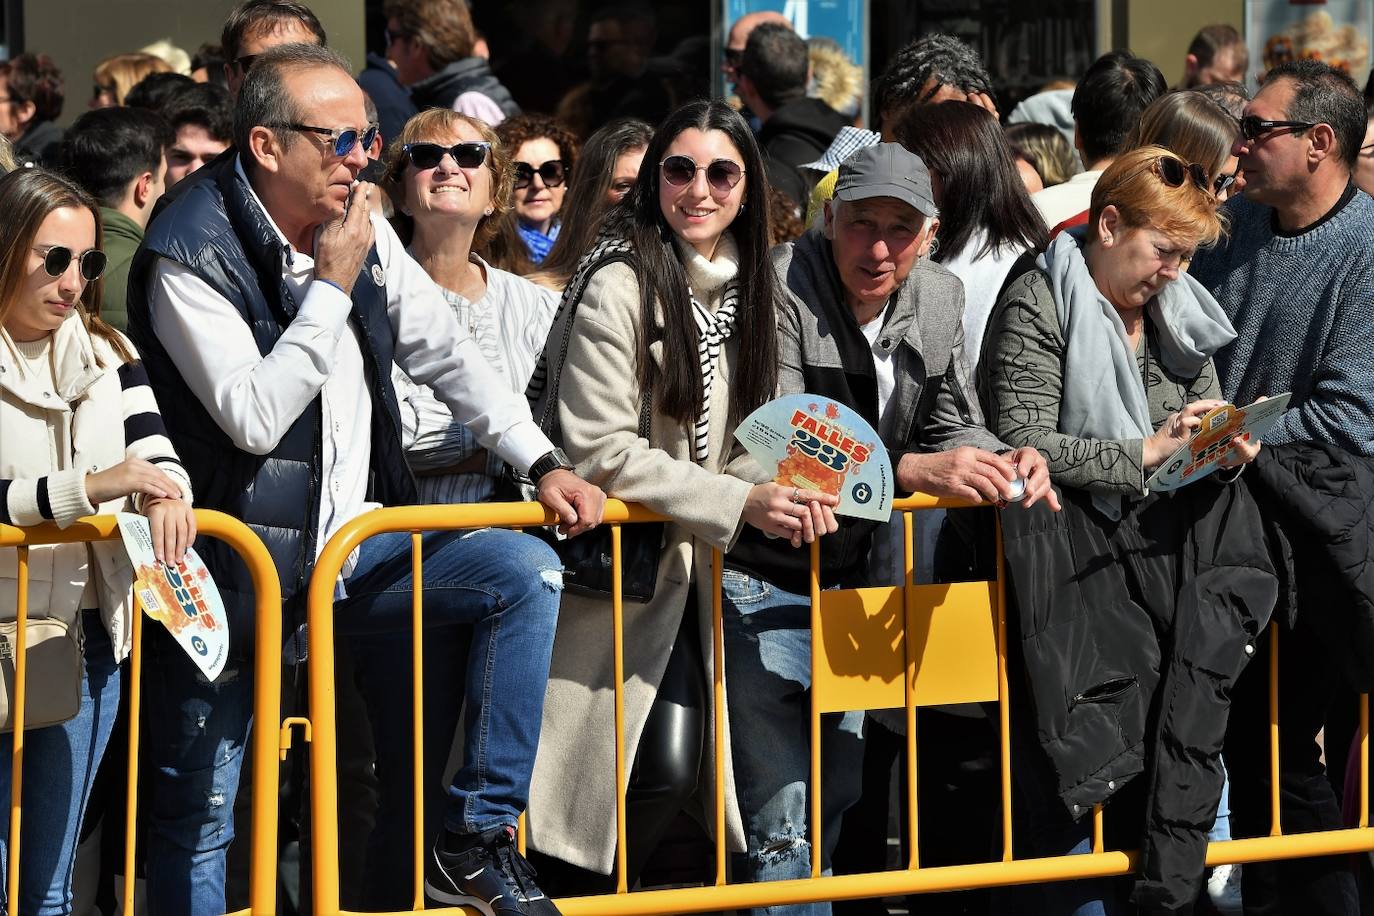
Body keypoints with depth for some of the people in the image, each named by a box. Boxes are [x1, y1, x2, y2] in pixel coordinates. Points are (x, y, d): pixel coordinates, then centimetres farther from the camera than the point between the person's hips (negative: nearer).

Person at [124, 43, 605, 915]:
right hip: (243, 571, -6)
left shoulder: (363, 229, 4)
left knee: (526, 572, -13)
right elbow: (254, 417, -25)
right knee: (197, 816, -2)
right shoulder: (191, 256, -16)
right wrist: (332, 286, -22)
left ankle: (477, 839, -10)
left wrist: (546, 462, 4)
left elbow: (450, 357, 13)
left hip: (354, 541, 6)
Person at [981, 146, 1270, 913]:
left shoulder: (1178, 314, 17)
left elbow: (1204, 426, 25)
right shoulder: (1039, 309, -4)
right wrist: (1146, 452, -15)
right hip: (1074, 549, -5)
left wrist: (1228, 448, 0)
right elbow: (1023, 445, -13)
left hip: (1165, 543, 6)